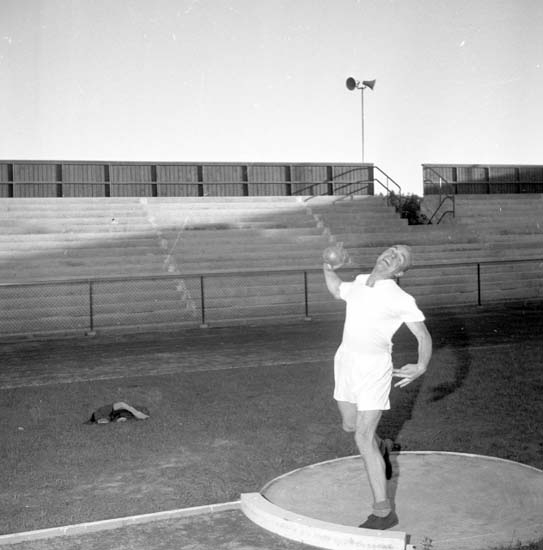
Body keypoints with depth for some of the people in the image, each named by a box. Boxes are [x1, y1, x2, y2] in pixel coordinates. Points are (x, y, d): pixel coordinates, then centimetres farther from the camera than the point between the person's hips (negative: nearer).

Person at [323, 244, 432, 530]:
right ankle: (377, 446, 55)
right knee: (350, 425, 22)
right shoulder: (359, 282, 5)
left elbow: (424, 336, -8)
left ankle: (383, 510, -4)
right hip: (345, 361, 6)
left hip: (374, 368, -6)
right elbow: (337, 290, 27)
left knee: (363, 439, -12)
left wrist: (421, 366, -23)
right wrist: (328, 270, 10)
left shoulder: (401, 299, -12)